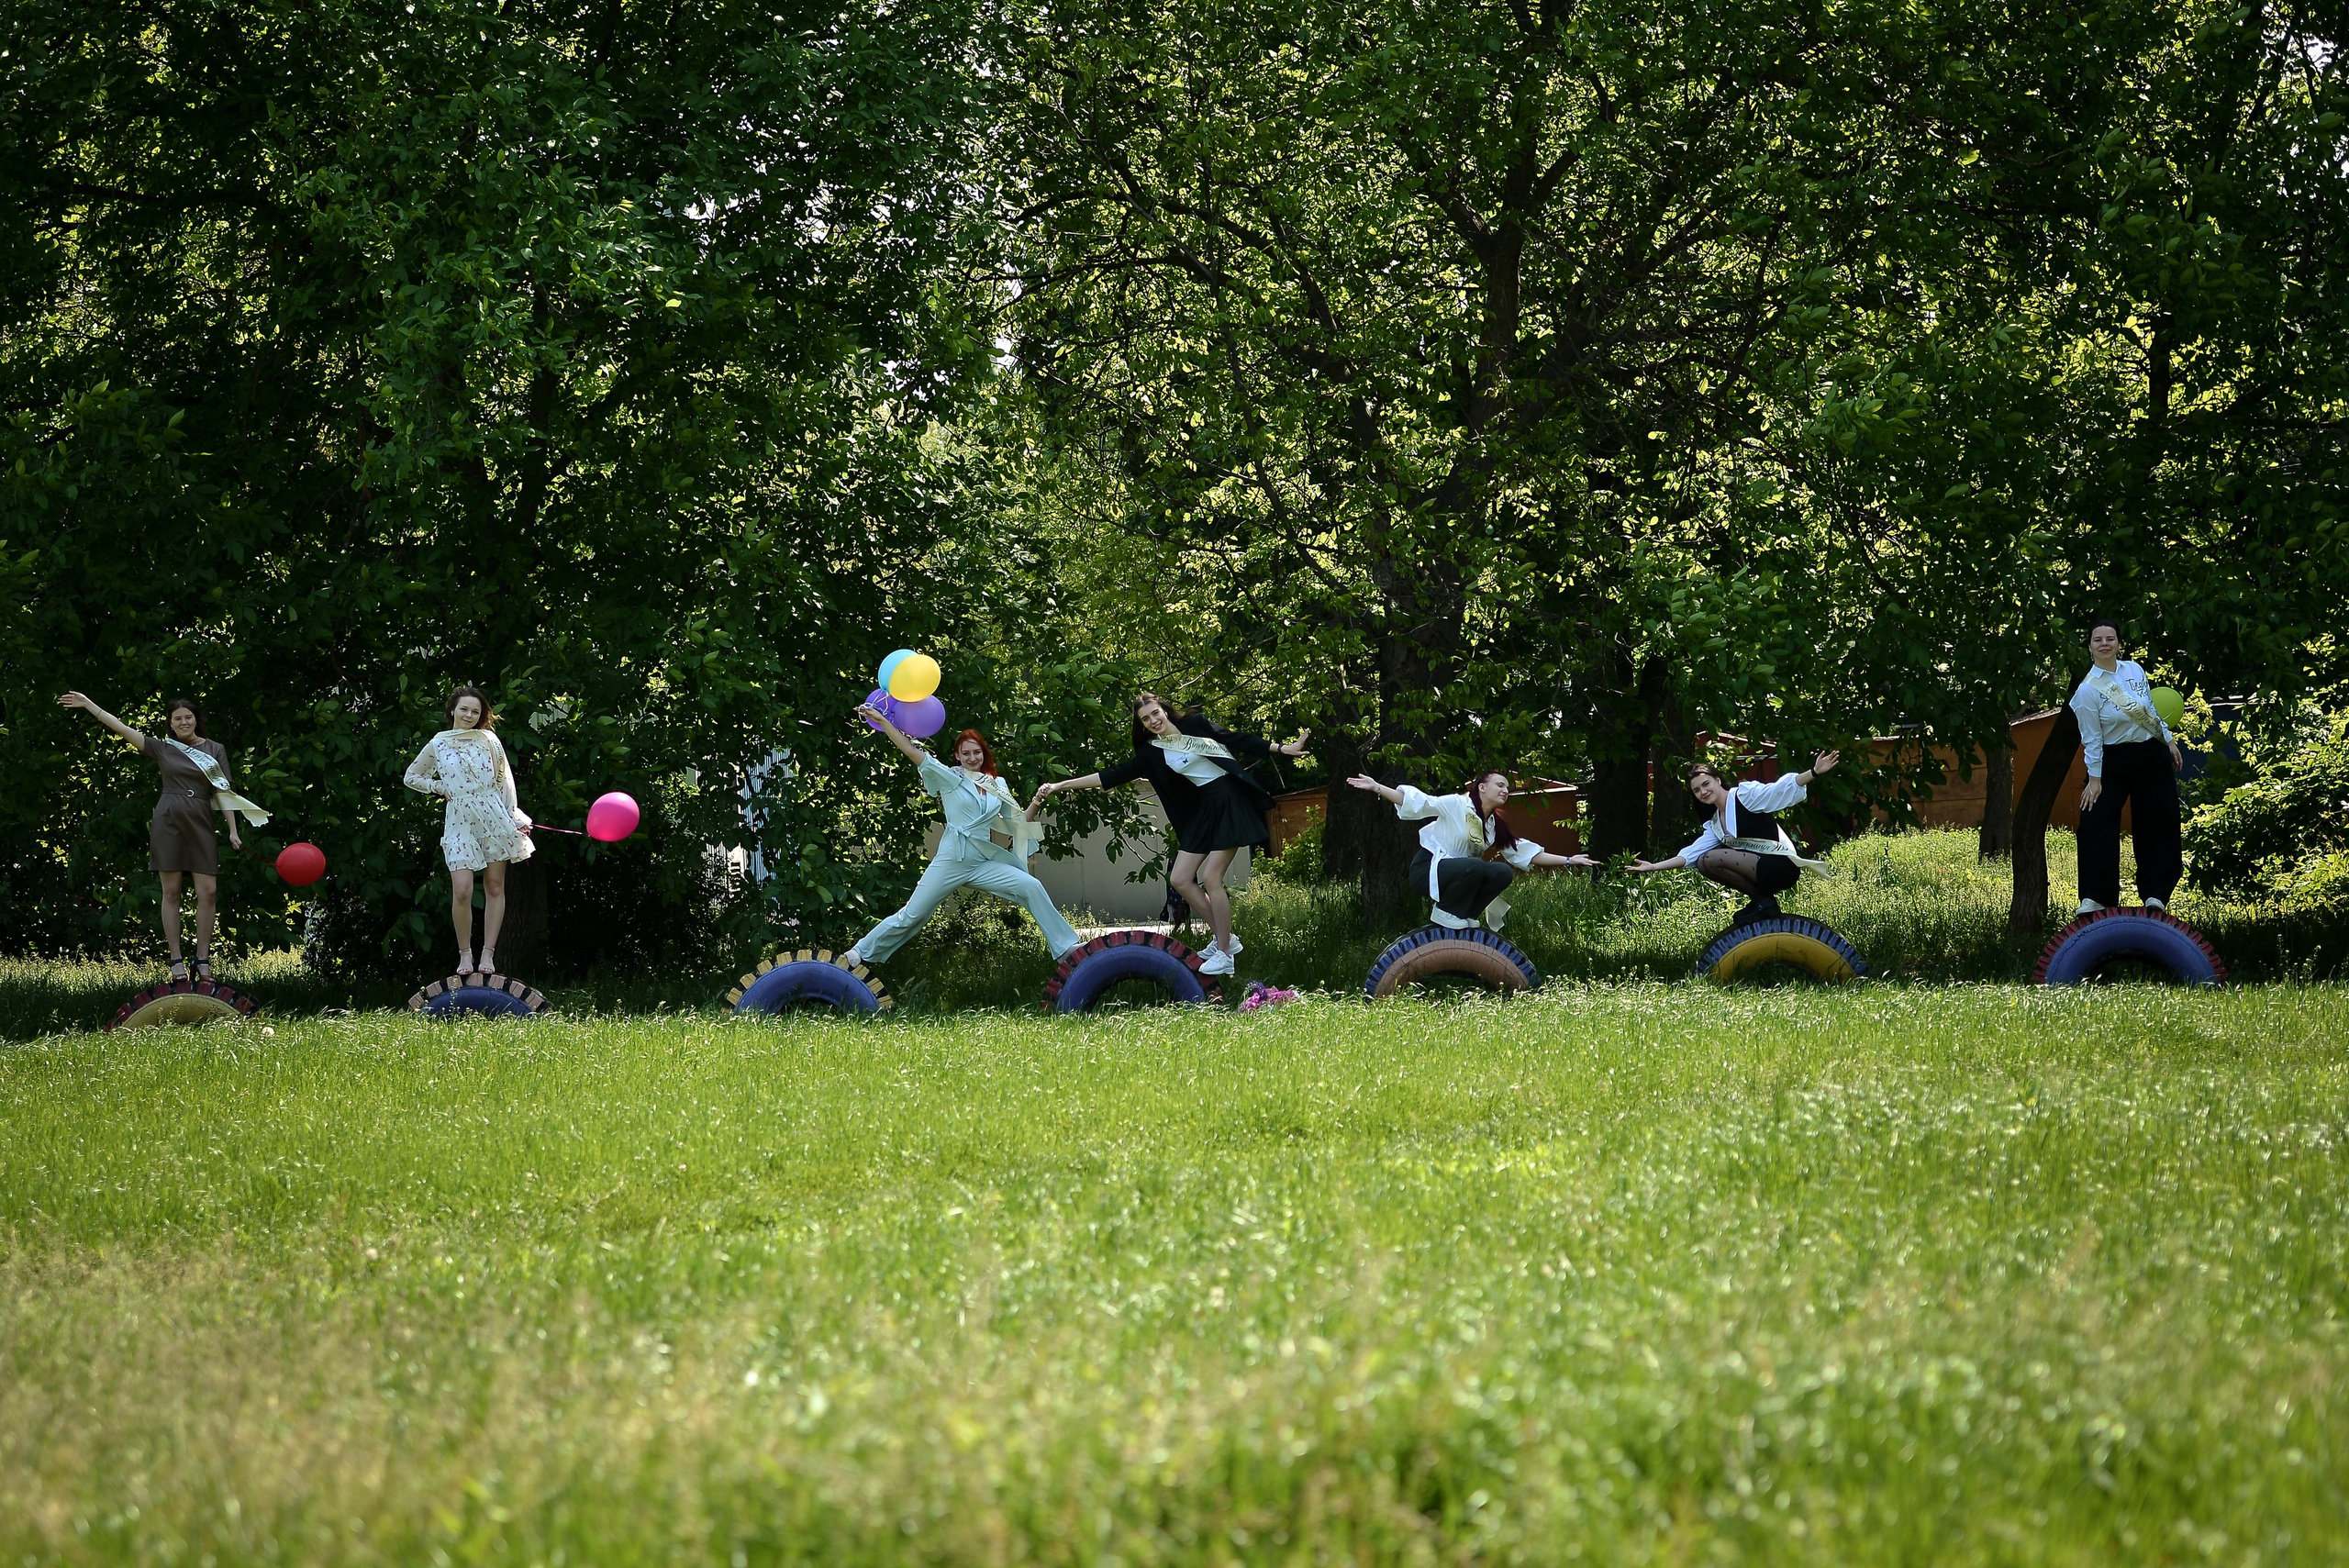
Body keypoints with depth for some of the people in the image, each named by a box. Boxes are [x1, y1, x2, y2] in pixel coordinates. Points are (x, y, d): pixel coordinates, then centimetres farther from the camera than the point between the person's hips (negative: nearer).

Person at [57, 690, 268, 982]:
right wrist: (88, 705, -1)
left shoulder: (215, 750, 8)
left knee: (208, 892, -7)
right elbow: (122, 728, 4)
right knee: (171, 891, -2)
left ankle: (203, 961, 0)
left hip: (200, 824, 0)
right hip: (168, 821, 0)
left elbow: (223, 792, 6)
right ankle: (176, 961, 1)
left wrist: (233, 830, -1)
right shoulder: (162, 747, 7)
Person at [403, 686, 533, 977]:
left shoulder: (488, 740, 6)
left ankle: (488, 953, 7)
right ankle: (464, 954, 0)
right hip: (459, 820, -1)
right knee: (461, 890, -13)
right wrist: (440, 787, 4)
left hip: (493, 816, 1)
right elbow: (411, 777, 19)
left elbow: (504, 780, 10)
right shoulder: (437, 745, 7)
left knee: (495, 887, 2)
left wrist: (515, 816, 5)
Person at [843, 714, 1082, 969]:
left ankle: (1066, 947, -5)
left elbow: (1019, 821, 16)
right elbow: (912, 751, -6)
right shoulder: (951, 778, 0)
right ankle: (858, 954, 12)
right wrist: (881, 720, -12)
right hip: (951, 860, -3)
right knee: (912, 916, -1)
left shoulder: (998, 785, 11)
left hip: (984, 863, 3)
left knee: (1032, 888, -12)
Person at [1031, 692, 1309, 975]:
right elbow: (1111, 776, 2)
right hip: (1200, 810, 6)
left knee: (1210, 877, -14)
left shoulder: (1194, 725, -4)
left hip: (1230, 803, -6)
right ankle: (1225, 938, 13)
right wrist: (1060, 785, -3)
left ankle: (1224, 953, -7)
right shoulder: (1152, 753, 5)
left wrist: (1283, 749, -3)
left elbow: (1240, 741, 0)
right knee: (1181, 880, 0)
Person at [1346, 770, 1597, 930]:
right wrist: (1376, 787, -24)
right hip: (1427, 869, -7)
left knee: (1504, 873, -14)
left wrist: (1568, 860, 9)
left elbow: (1523, 852, 12)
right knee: (1475, 867, -34)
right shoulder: (1456, 805, -11)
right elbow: (1417, 802, -14)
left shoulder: (1496, 826, 10)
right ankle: (1445, 914, -17)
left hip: (1461, 875, 7)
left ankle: (1464, 917, -6)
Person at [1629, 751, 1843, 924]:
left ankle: (1764, 902, -8)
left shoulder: (1745, 795, -3)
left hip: (1782, 864, -9)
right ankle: (1760, 900, 5)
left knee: (1711, 858, -17)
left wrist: (1814, 772, -32)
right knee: (1703, 863, 9)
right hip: (1759, 873, 9)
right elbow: (1689, 855, 16)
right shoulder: (1714, 825, 18)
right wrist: (1654, 867, 9)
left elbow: (1780, 789, -16)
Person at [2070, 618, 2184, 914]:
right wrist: (2094, 779, -12)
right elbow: (2091, 738, -13)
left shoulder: (2134, 670, 0)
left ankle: (2155, 894, 15)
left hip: (2153, 756, 4)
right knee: (2095, 823, -11)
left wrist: (2169, 741, 16)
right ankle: (2095, 896, -5)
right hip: (2113, 762, -4)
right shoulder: (2088, 690, -14)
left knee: (2159, 824, 6)